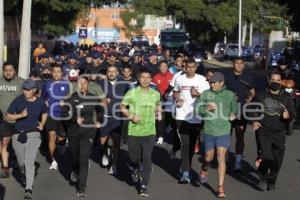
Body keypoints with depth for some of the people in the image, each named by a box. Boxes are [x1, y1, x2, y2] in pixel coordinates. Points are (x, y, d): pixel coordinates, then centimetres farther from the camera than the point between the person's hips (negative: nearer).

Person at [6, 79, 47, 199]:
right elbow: (8, 116, -2)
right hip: (18, 135, 1)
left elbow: (44, 113, 20)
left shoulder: (40, 102, -1)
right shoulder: (18, 100, -7)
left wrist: (42, 124, 4)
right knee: (21, 162, 14)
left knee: (29, 162, -14)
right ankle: (23, 173, 50)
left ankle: (28, 190, -13)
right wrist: (20, 115, -19)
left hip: (33, 135, -1)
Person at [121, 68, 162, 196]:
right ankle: (136, 169, 45)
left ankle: (144, 186, 5)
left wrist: (159, 112, 4)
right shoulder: (131, 93, -6)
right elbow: (122, 107, 3)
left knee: (147, 159, -5)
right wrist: (131, 116, -12)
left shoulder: (155, 94, 3)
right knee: (134, 157, 9)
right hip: (134, 131, -1)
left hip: (149, 132, 1)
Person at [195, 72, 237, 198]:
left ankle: (221, 188, -1)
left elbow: (234, 107, 18)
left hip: (224, 132, -1)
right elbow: (197, 110, -3)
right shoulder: (205, 94, -2)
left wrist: (233, 114, 1)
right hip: (208, 131, 1)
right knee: (209, 157, 13)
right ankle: (204, 170, 49)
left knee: (221, 158, -6)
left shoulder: (229, 95, -1)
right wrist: (207, 108, -19)